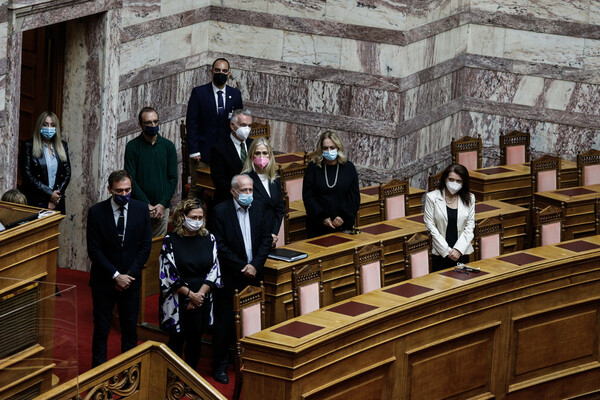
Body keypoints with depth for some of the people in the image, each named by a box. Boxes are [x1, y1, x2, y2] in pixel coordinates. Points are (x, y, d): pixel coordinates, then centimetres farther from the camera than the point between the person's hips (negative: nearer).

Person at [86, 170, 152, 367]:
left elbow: (145, 246, -1)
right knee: (101, 328, 5)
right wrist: (116, 276, -15)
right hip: (103, 280, -2)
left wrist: (128, 275, -9)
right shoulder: (96, 212, -10)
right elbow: (94, 249, -10)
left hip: (131, 280, 2)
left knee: (130, 328, 8)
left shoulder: (141, 209, -3)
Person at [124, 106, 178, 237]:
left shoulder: (168, 146, 6)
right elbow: (131, 179, -6)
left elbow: (173, 178, 6)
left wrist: (162, 204, -7)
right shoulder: (132, 146, -2)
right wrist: (147, 205, -12)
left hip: (162, 208, 2)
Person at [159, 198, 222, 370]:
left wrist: (200, 295, -10)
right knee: (176, 340, 1)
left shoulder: (209, 239, 3)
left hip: (201, 300, 3)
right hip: (177, 301, -3)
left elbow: (213, 270, 1)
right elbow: (169, 274, -10)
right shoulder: (170, 241, -7)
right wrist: (190, 294, -13)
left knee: (195, 340, 11)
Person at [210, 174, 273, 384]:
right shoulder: (220, 211, -8)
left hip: (253, 275, 4)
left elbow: (266, 239, 3)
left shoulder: (259, 209, 6)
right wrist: (241, 267, -14)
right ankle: (219, 365, 10)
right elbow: (220, 246, -12)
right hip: (230, 278, -4)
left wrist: (255, 265, -9)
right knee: (225, 323, 0)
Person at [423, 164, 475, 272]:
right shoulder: (432, 197, -4)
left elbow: (470, 226, 1)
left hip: (462, 253, 2)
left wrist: (459, 249, -10)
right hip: (440, 254, -2)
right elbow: (430, 226, -7)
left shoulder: (469, 199, 4)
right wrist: (446, 251, -11)